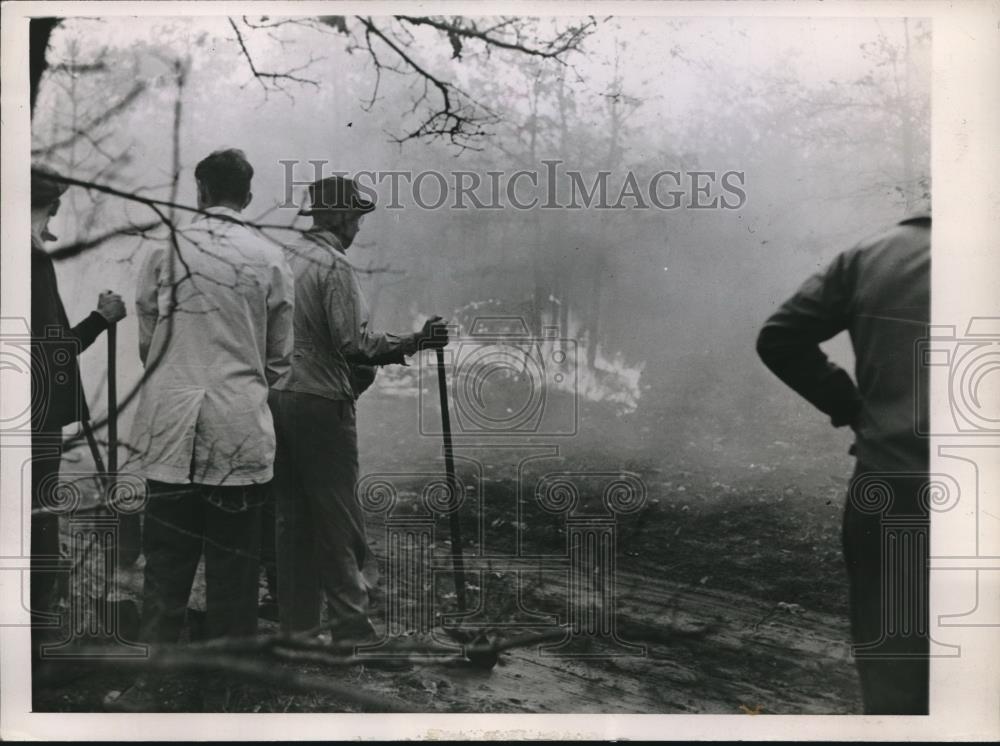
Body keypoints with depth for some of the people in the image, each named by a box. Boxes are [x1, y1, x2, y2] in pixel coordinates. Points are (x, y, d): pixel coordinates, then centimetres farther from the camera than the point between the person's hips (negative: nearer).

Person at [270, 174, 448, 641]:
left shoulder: (284, 258, 12)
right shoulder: (335, 266, -12)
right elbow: (353, 342, -18)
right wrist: (409, 344, -9)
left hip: (279, 397, 8)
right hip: (321, 401, -8)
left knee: (292, 515, 11)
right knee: (336, 516, -2)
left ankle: (297, 622, 18)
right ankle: (350, 624, 3)